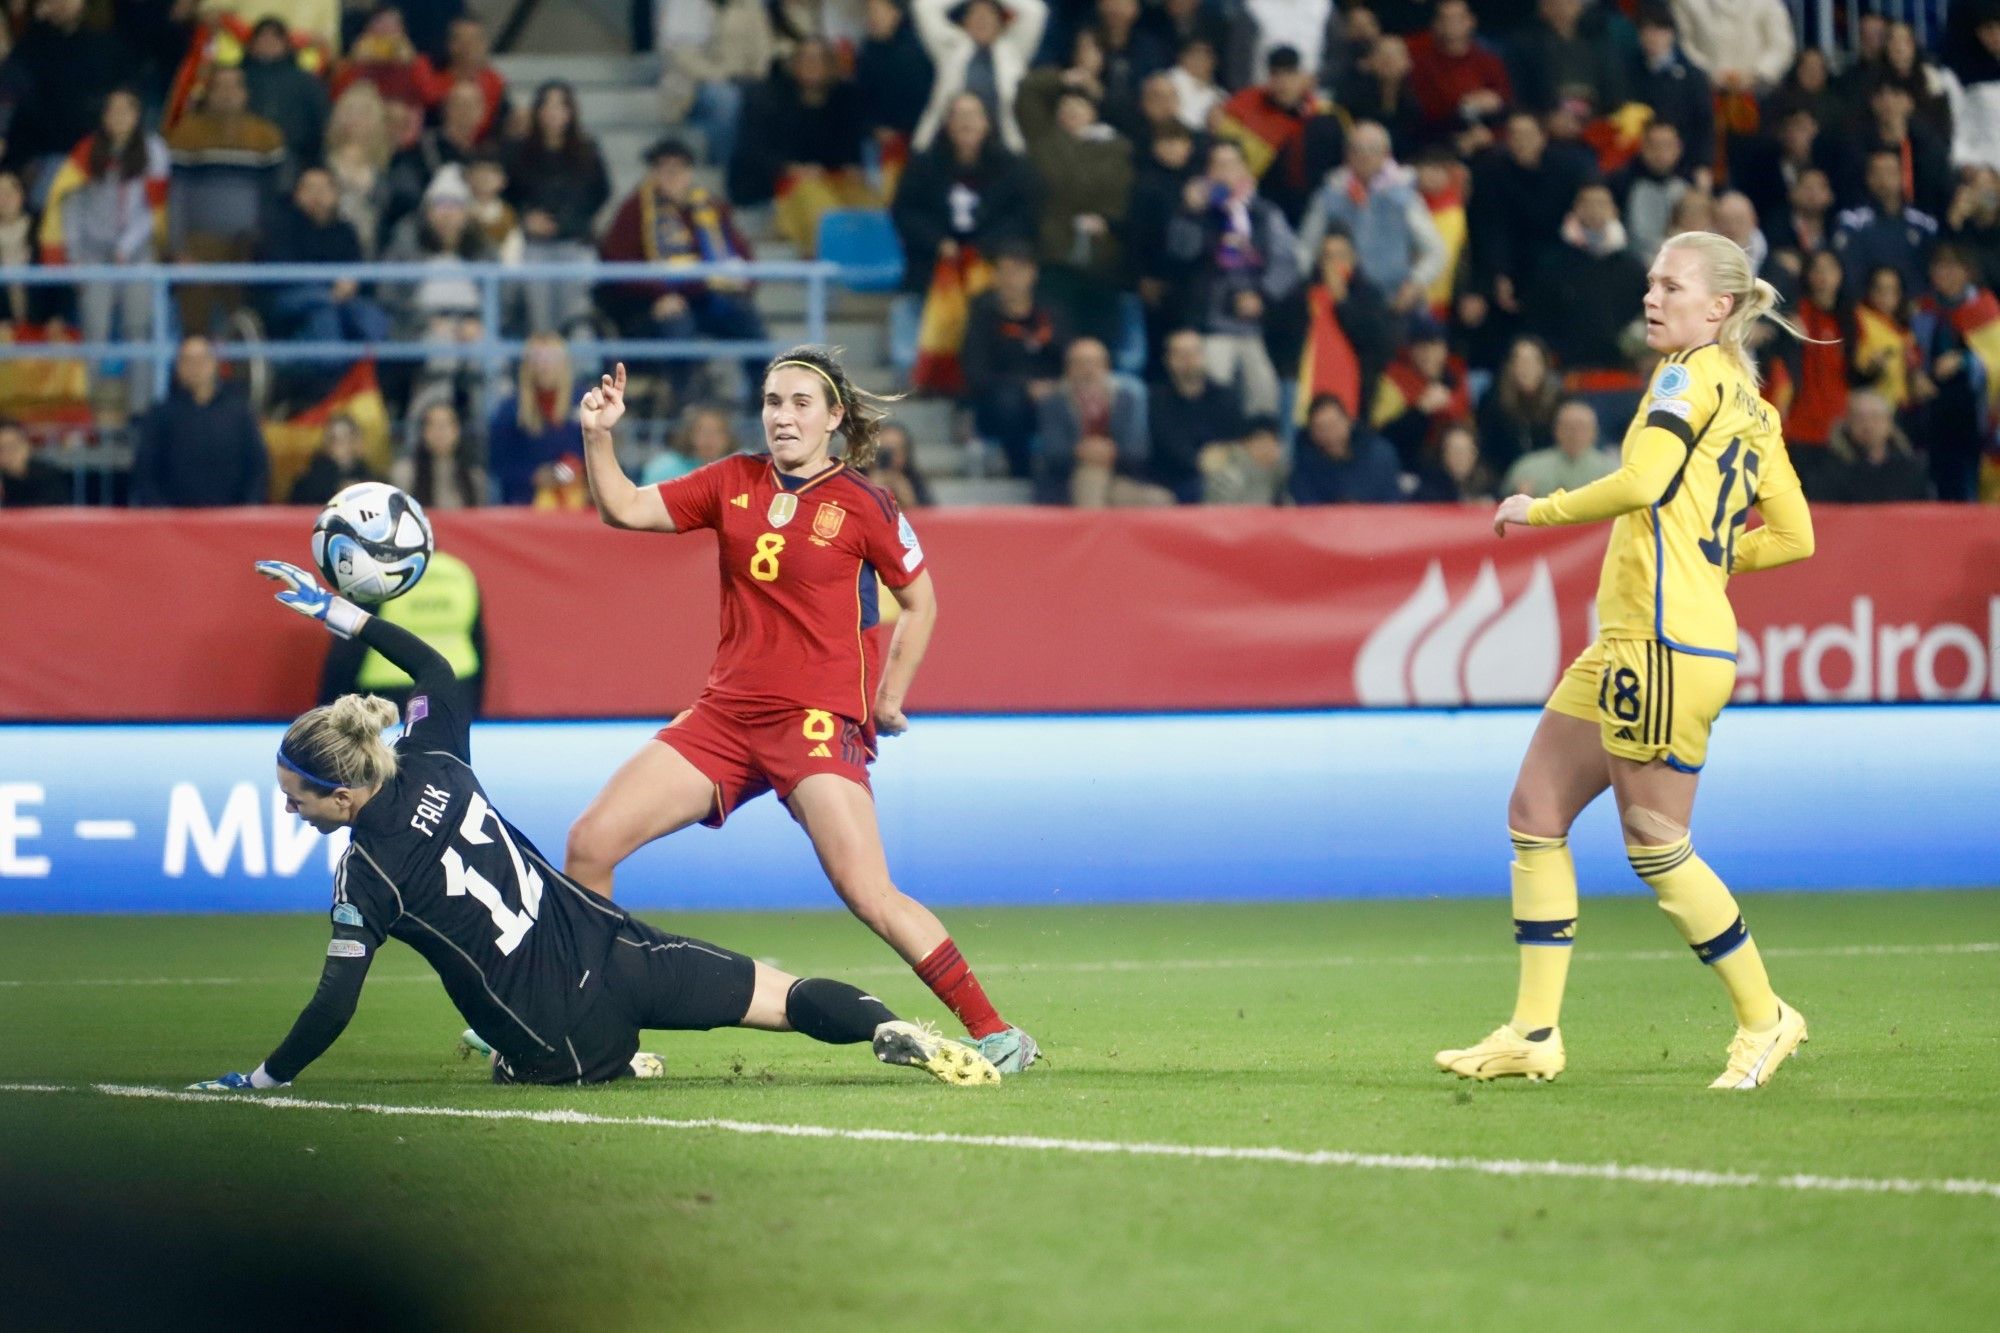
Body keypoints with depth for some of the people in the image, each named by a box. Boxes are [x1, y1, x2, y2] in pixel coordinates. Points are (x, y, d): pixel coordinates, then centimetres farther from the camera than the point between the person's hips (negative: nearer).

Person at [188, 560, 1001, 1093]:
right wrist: (336, 611, 26)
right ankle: (891, 1031, -22)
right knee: (790, 999, 4)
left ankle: (620, 1067, 9)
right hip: (612, 953, 4)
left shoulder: (367, 874, -14)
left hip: (561, 1045, -4)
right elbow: (434, 665, 21)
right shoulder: (436, 768, 1)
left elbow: (333, 1007, -14)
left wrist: (263, 1079, 0)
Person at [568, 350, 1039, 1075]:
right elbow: (625, 510, 6)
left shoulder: (863, 506, -4)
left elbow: (920, 602, 8)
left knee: (868, 893, -19)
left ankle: (992, 1030, -11)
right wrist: (598, 436, -8)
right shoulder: (733, 484, 8)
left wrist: (889, 700, 5)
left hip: (820, 722, -5)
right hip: (725, 715, 5)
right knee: (589, 843, -3)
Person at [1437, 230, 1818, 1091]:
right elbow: (1794, 535, 19)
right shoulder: (1753, 408, 18)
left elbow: (1643, 480, -22)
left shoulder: (1696, 373, -8)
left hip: (1667, 644, -10)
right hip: (1628, 642, 10)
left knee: (1655, 847, -4)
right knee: (1535, 813, 8)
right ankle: (1534, 1035, 8)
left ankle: (1765, 1019, 10)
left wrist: (1539, 510, -10)